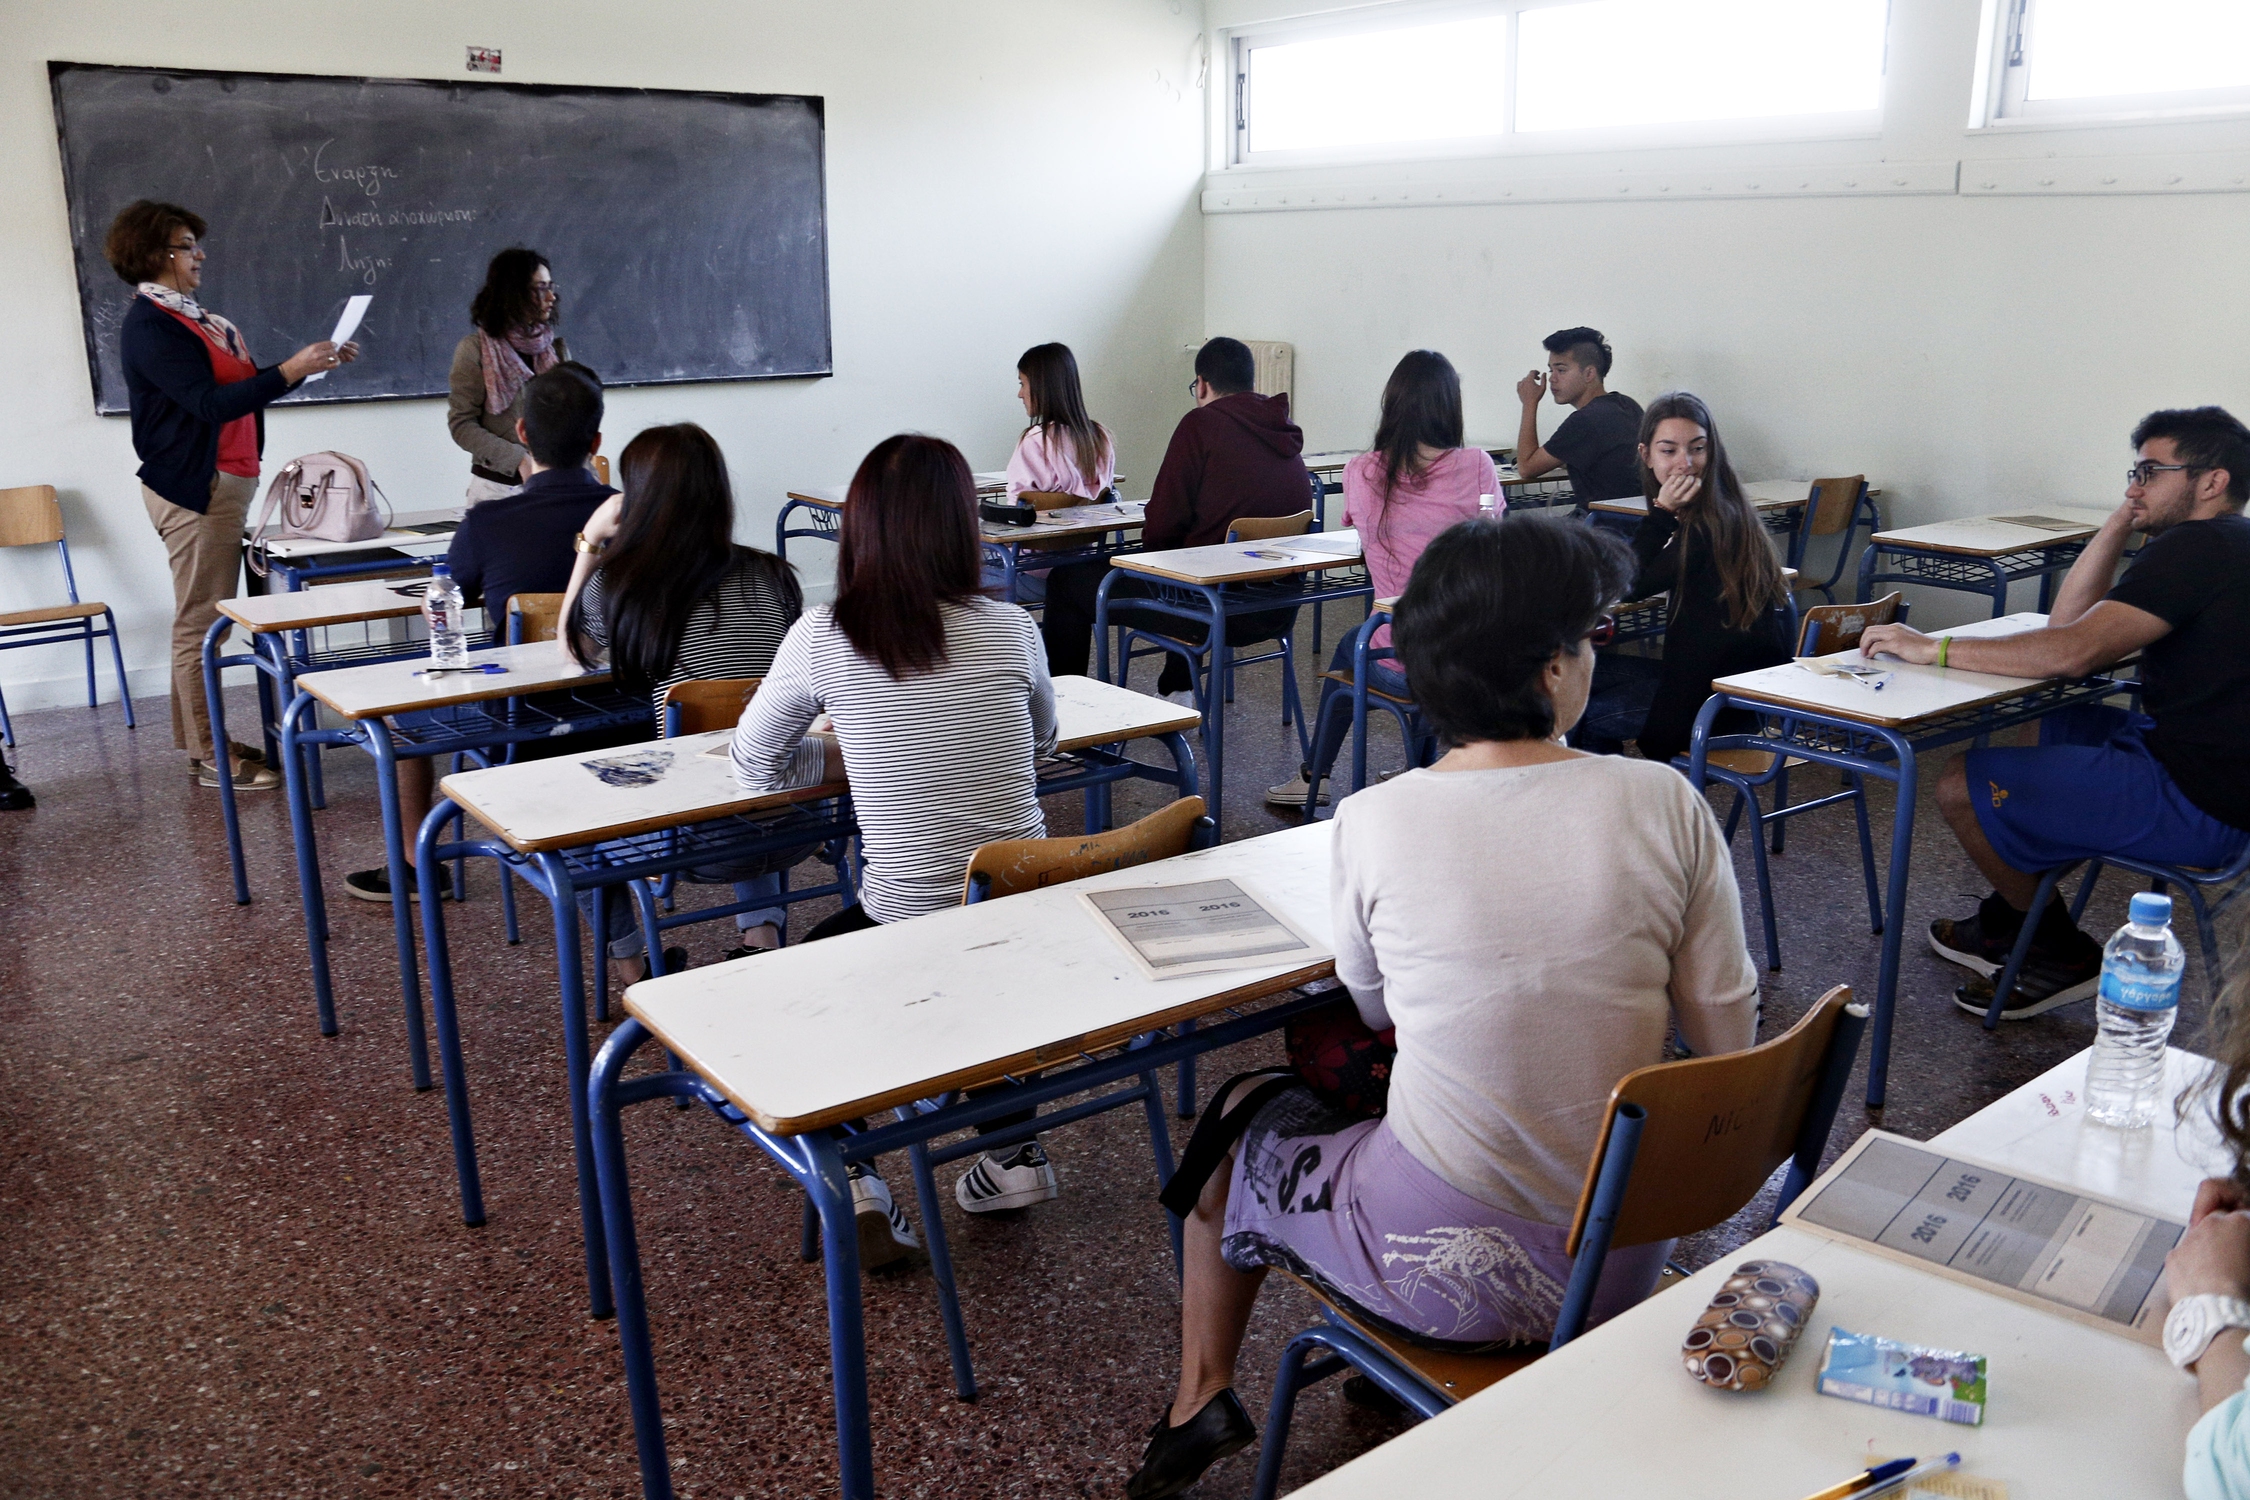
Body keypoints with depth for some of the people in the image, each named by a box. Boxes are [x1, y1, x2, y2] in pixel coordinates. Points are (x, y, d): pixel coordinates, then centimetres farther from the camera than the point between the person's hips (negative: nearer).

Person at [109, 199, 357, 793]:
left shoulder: (193, 317, 15)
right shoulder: (149, 326, -12)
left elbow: (243, 383, 17)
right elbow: (210, 402, -20)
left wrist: (313, 362, 9)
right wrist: (291, 370, -24)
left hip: (222, 484, 9)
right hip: (193, 487, -9)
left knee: (208, 619, 13)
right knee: (199, 621, -5)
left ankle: (205, 739, 21)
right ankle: (208, 756, 0)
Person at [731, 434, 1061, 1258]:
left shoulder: (821, 639, -10)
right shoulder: (1011, 628, -4)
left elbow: (755, 768, 4)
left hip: (905, 925, -2)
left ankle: (853, 1182, 13)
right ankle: (1014, 1152, 27)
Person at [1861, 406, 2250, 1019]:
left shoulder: (2199, 548, -18)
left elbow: (2073, 651, -26)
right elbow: (2068, 618, 12)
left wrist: (1933, 647, -21)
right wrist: (2123, 520, 9)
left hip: (2197, 805, -11)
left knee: (1961, 787, -10)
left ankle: (2060, 955, 13)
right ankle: (2007, 924, 30)